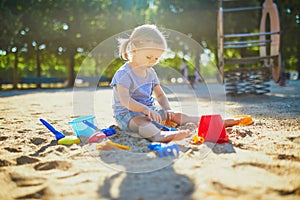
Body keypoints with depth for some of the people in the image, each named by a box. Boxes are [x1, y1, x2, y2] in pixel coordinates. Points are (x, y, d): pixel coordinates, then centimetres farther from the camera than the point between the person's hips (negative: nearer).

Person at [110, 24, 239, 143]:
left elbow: (160, 95, 13)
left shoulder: (150, 72, 10)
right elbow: (125, 100, -28)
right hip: (127, 114, -8)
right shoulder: (124, 73, -16)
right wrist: (146, 110, -40)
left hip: (149, 110, 8)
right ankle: (159, 135, -70)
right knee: (141, 121, -41)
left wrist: (167, 109, -7)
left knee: (176, 115, -3)